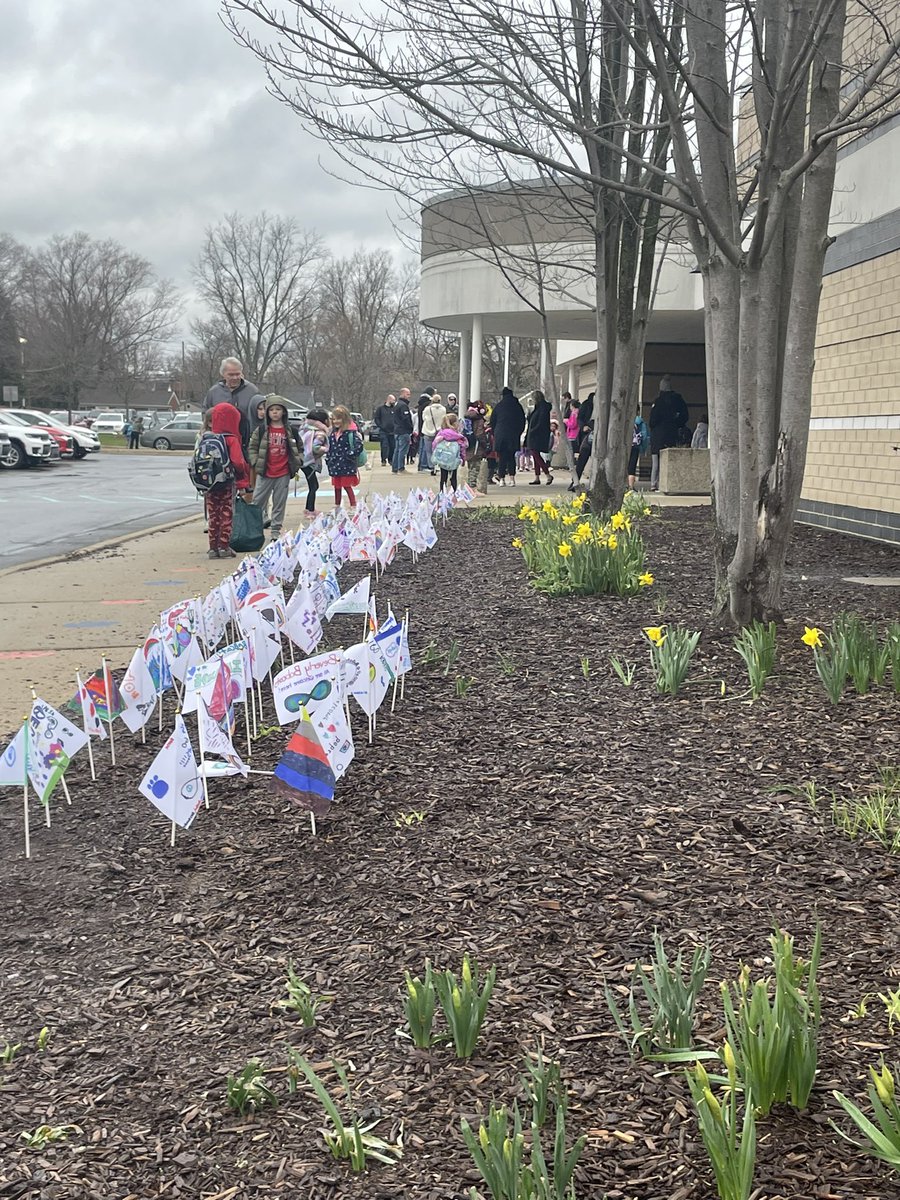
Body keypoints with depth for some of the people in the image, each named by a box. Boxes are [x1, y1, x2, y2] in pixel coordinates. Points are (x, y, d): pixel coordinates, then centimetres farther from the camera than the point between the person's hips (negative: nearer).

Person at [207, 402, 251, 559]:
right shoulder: (232, 440, -11)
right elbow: (238, 462, -17)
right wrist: (243, 482, -7)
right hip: (227, 483, -4)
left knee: (212, 515, 11)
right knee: (226, 515, 6)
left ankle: (213, 547, 12)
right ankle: (224, 546, 5)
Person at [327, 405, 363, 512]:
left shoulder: (350, 432, -13)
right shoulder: (333, 433, 11)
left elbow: (359, 445, -20)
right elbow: (329, 448, 18)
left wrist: (350, 455, -18)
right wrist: (328, 459, 11)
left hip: (346, 466, -7)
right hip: (335, 466, 7)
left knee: (347, 486, -3)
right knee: (337, 487, 15)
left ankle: (353, 507, 6)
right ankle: (336, 507, 26)